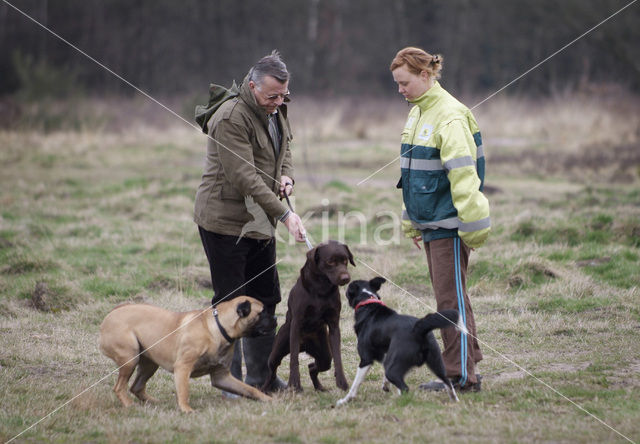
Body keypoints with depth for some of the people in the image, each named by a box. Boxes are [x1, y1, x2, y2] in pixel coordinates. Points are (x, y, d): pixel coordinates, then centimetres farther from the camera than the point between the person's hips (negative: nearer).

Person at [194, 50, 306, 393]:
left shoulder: (275, 111, 8)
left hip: (260, 222, 9)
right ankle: (227, 376, 4)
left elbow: (284, 148, 24)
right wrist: (284, 214, -27)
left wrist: (286, 175, 0)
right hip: (225, 220, -9)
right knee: (230, 302, -4)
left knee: (265, 300, 11)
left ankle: (261, 375, 19)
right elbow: (244, 177, -25)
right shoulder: (230, 117, -21)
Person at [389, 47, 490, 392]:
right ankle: (466, 363, 20)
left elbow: (463, 176, -20)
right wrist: (411, 222, 23)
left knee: (450, 297, -5)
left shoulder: (450, 116, -16)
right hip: (429, 221, 9)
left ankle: (462, 376, 0)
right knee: (447, 296, 12)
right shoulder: (417, 114, 14)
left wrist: (472, 227, -22)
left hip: (449, 222, -9)